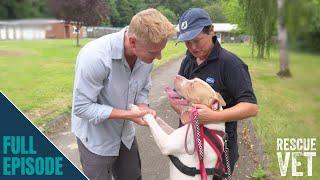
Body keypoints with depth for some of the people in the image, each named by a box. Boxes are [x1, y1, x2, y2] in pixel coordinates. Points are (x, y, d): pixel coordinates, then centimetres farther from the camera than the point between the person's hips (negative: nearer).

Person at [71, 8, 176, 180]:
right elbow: (81, 107, -26)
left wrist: (143, 108, -16)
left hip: (125, 133, 6)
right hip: (96, 139, -5)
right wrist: (127, 114, -29)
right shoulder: (95, 57, -33)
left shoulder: (146, 53, -13)